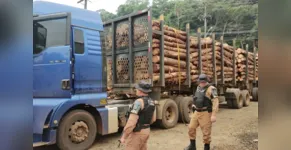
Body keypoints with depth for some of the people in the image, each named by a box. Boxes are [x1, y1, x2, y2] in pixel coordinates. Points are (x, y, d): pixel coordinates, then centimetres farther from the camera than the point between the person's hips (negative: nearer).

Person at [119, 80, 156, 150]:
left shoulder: (139, 102, -24)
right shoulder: (151, 102, 4)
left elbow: (131, 123, -26)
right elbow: (153, 119, 14)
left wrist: (123, 136, -17)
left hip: (136, 133, -9)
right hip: (146, 131, 9)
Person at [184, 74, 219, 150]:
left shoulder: (211, 89, -12)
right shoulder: (198, 88, 11)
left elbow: (215, 102, -18)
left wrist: (214, 115, -24)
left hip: (206, 113, -7)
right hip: (197, 112, 7)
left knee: (206, 132, 0)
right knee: (191, 128, 6)